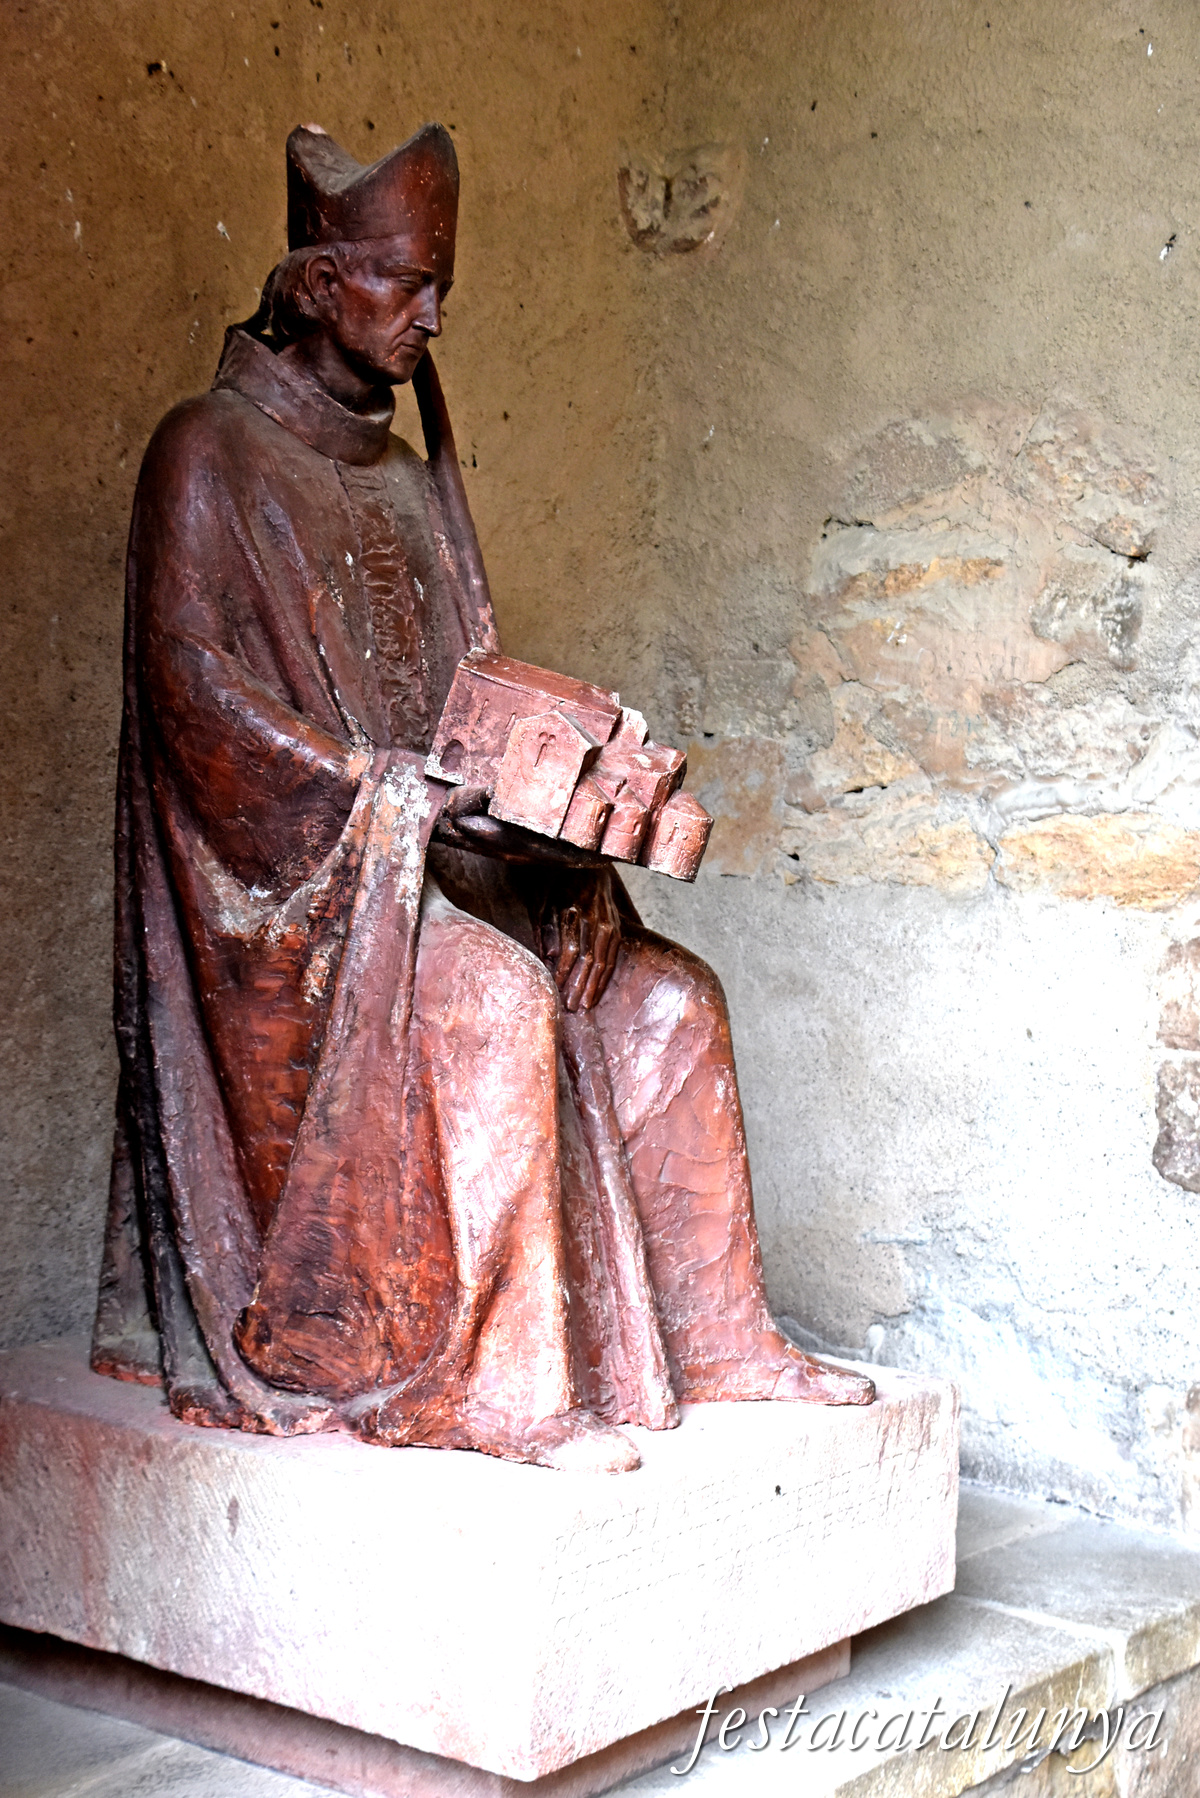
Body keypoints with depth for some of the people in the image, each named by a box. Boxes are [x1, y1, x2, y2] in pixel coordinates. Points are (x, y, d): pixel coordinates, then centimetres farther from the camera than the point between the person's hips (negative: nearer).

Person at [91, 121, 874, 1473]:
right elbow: (198, 691, -16)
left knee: (664, 1000, -4)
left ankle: (716, 1336, 1)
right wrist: (400, 804, -24)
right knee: (493, 1002, -32)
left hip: (420, 856, 8)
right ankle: (493, 1386, -27)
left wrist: (549, 825, -4)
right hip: (289, 887, -8)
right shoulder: (210, 452, -5)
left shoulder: (408, 478, 18)